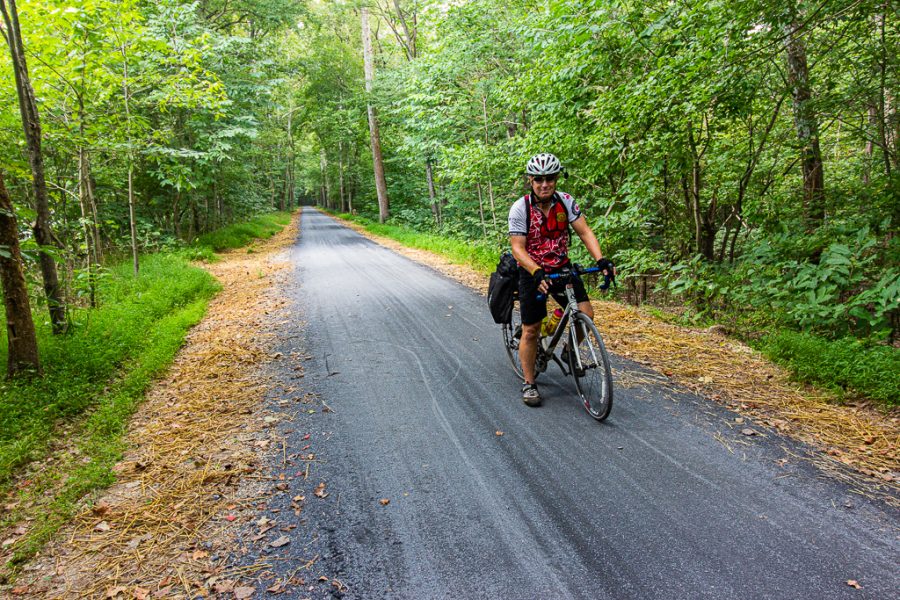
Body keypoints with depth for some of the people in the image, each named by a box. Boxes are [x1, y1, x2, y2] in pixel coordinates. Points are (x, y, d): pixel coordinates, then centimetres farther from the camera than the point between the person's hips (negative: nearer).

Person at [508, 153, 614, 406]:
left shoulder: (566, 201, -7)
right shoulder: (520, 209, -17)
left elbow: (585, 232, -10)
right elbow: (517, 248, -21)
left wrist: (601, 259, -27)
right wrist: (537, 273, -37)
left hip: (562, 268, 3)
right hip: (533, 273, -3)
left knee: (586, 314, -13)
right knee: (530, 331, 1)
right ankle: (529, 383, 17)